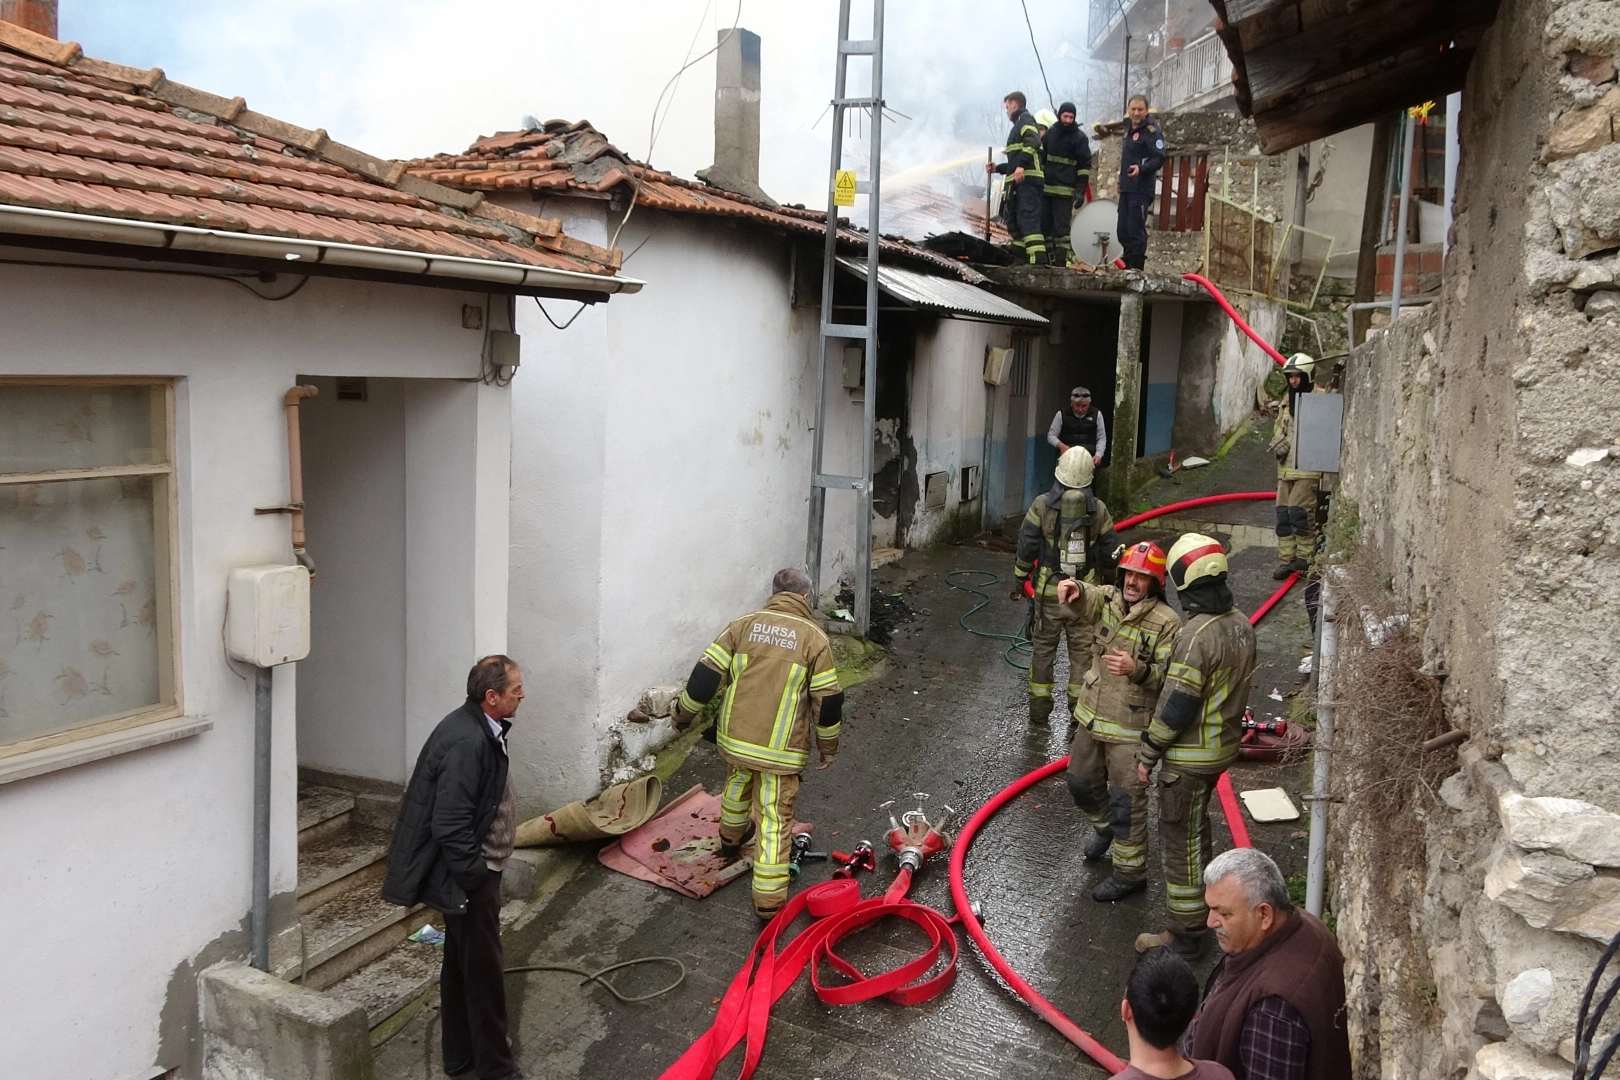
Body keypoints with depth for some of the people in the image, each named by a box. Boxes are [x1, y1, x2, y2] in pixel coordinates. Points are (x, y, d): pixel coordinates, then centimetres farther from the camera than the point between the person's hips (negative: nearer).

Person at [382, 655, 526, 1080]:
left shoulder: (479, 729, 4)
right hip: (471, 875, -10)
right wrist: (477, 875, -20)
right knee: (485, 968, 3)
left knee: (460, 963, 20)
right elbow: (450, 824, -28)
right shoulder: (466, 742, -27)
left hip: (474, 868, 10)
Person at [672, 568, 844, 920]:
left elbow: (707, 674, -1)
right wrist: (828, 744, 10)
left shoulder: (743, 625, 1)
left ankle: (731, 840, 56)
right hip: (780, 747, -4)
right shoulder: (814, 637, -6)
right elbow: (829, 699, -4)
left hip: (735, 735, 4)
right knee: (775, 817, 4)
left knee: (738, 784, 31)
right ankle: (769, 900, 4)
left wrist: (684, 712, 13)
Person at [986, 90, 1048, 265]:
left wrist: (1021, 165, -29)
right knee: (1015, 221, 13)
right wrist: (997, 168, 37)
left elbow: (1033, 141, -19)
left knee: (1028, 218, -22)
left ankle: (1039, 259, -34)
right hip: (1019, 181, 11)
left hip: (1027, 180, -11)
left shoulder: (1025, 119, 2)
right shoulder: (1018, 125, 31)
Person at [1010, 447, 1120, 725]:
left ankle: (1039, 708, 17)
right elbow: (1109, 553, 4)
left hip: (1049, 590, -1)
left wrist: (1019, 581, 6)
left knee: (1043, 648, 11)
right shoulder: (1098, 510, -4)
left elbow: (1026, 548, -5)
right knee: (1082, 650, 11)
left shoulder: (1042, 505, -9)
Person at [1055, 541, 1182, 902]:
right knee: (1080, 781, 22)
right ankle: (1104, 827, 50)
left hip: (1131, 727, -6)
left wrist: (1137, 669, -37)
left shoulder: (1167, 622, -15)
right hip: (1092, 716, 6)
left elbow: (1168, 675, -18)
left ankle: (1130, 872, 16)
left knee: (1127, 800, 1)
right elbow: (1085, 599, -21)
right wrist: (1073, 589, -45)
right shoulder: (1107, 599, -1)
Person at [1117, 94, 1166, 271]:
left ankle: (1137, 267, -8)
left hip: (1141, 189, -9)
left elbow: (1159, 158, -17)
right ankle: (1128, 265, 18)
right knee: (1123, 230, 10)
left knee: (1135, 229, -12)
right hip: (1126, 188, 9)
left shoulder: (1152, 131, -9)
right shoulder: (1128, 129, 18)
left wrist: (1142, 168, -31)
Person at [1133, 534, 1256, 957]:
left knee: (1180, 839, 3)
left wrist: (1147, 753, -13)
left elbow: (1177, 705, -24)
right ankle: (1201, 902, 45)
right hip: (1225, 744, 9)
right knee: (1196, 825, 27)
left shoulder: (1196, 635, -27)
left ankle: (1185, 932, 13)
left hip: (1190, 756, -9)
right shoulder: (1241, 625, 1)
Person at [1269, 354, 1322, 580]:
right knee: (1283, 514, 7)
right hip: (1285, 468, 8)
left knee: (1299, 511, -11)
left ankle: (1305, 558, 0)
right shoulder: (1286, 402, 17)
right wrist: (1278, 444, 4)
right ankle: (1287, 559, 14)